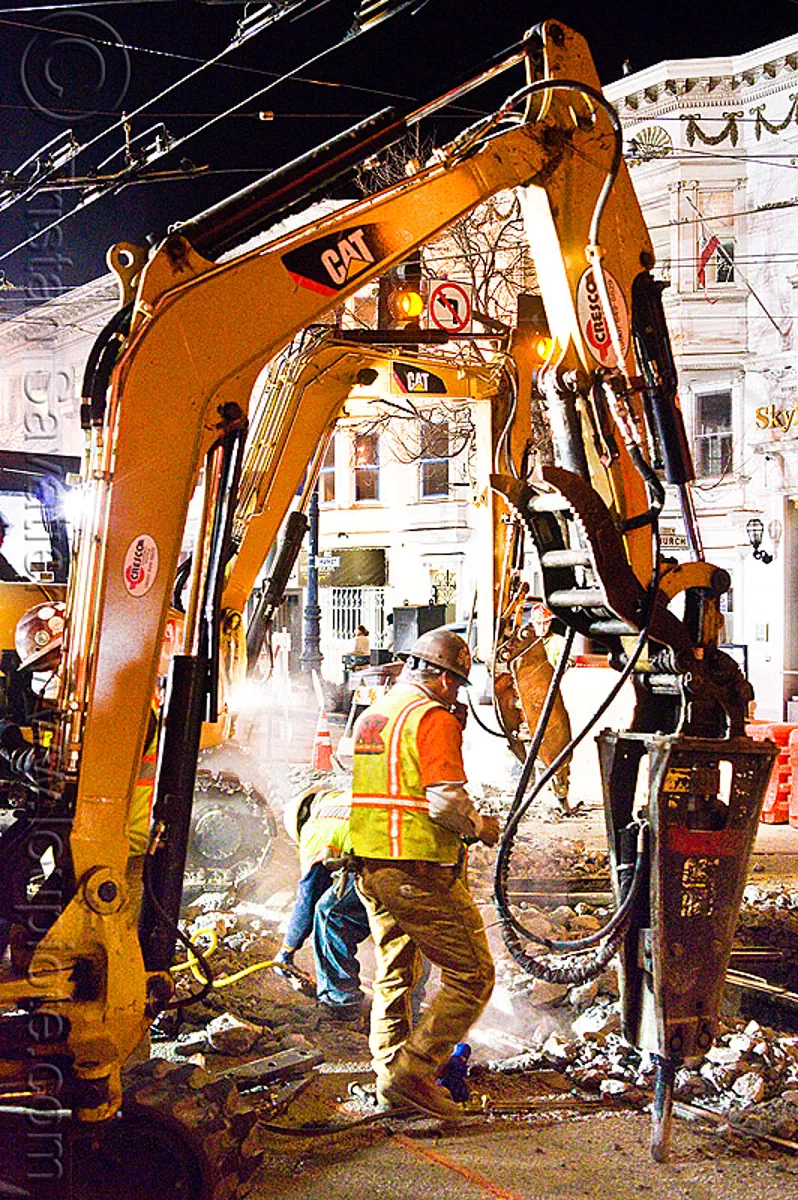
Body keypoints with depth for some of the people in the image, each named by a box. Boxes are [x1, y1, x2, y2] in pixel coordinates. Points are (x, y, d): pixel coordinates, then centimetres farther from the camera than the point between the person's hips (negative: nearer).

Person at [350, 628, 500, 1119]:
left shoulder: (371, 715, 16)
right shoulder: (433, 718, -11)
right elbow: (447, 802, -21)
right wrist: (479, 827, -1)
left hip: (370, 869, 9)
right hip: (419, 871, -9)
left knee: (394, 975, 21)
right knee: (472, 976, -2)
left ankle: (391, 1076, 25)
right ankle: (414, 1070, -5)